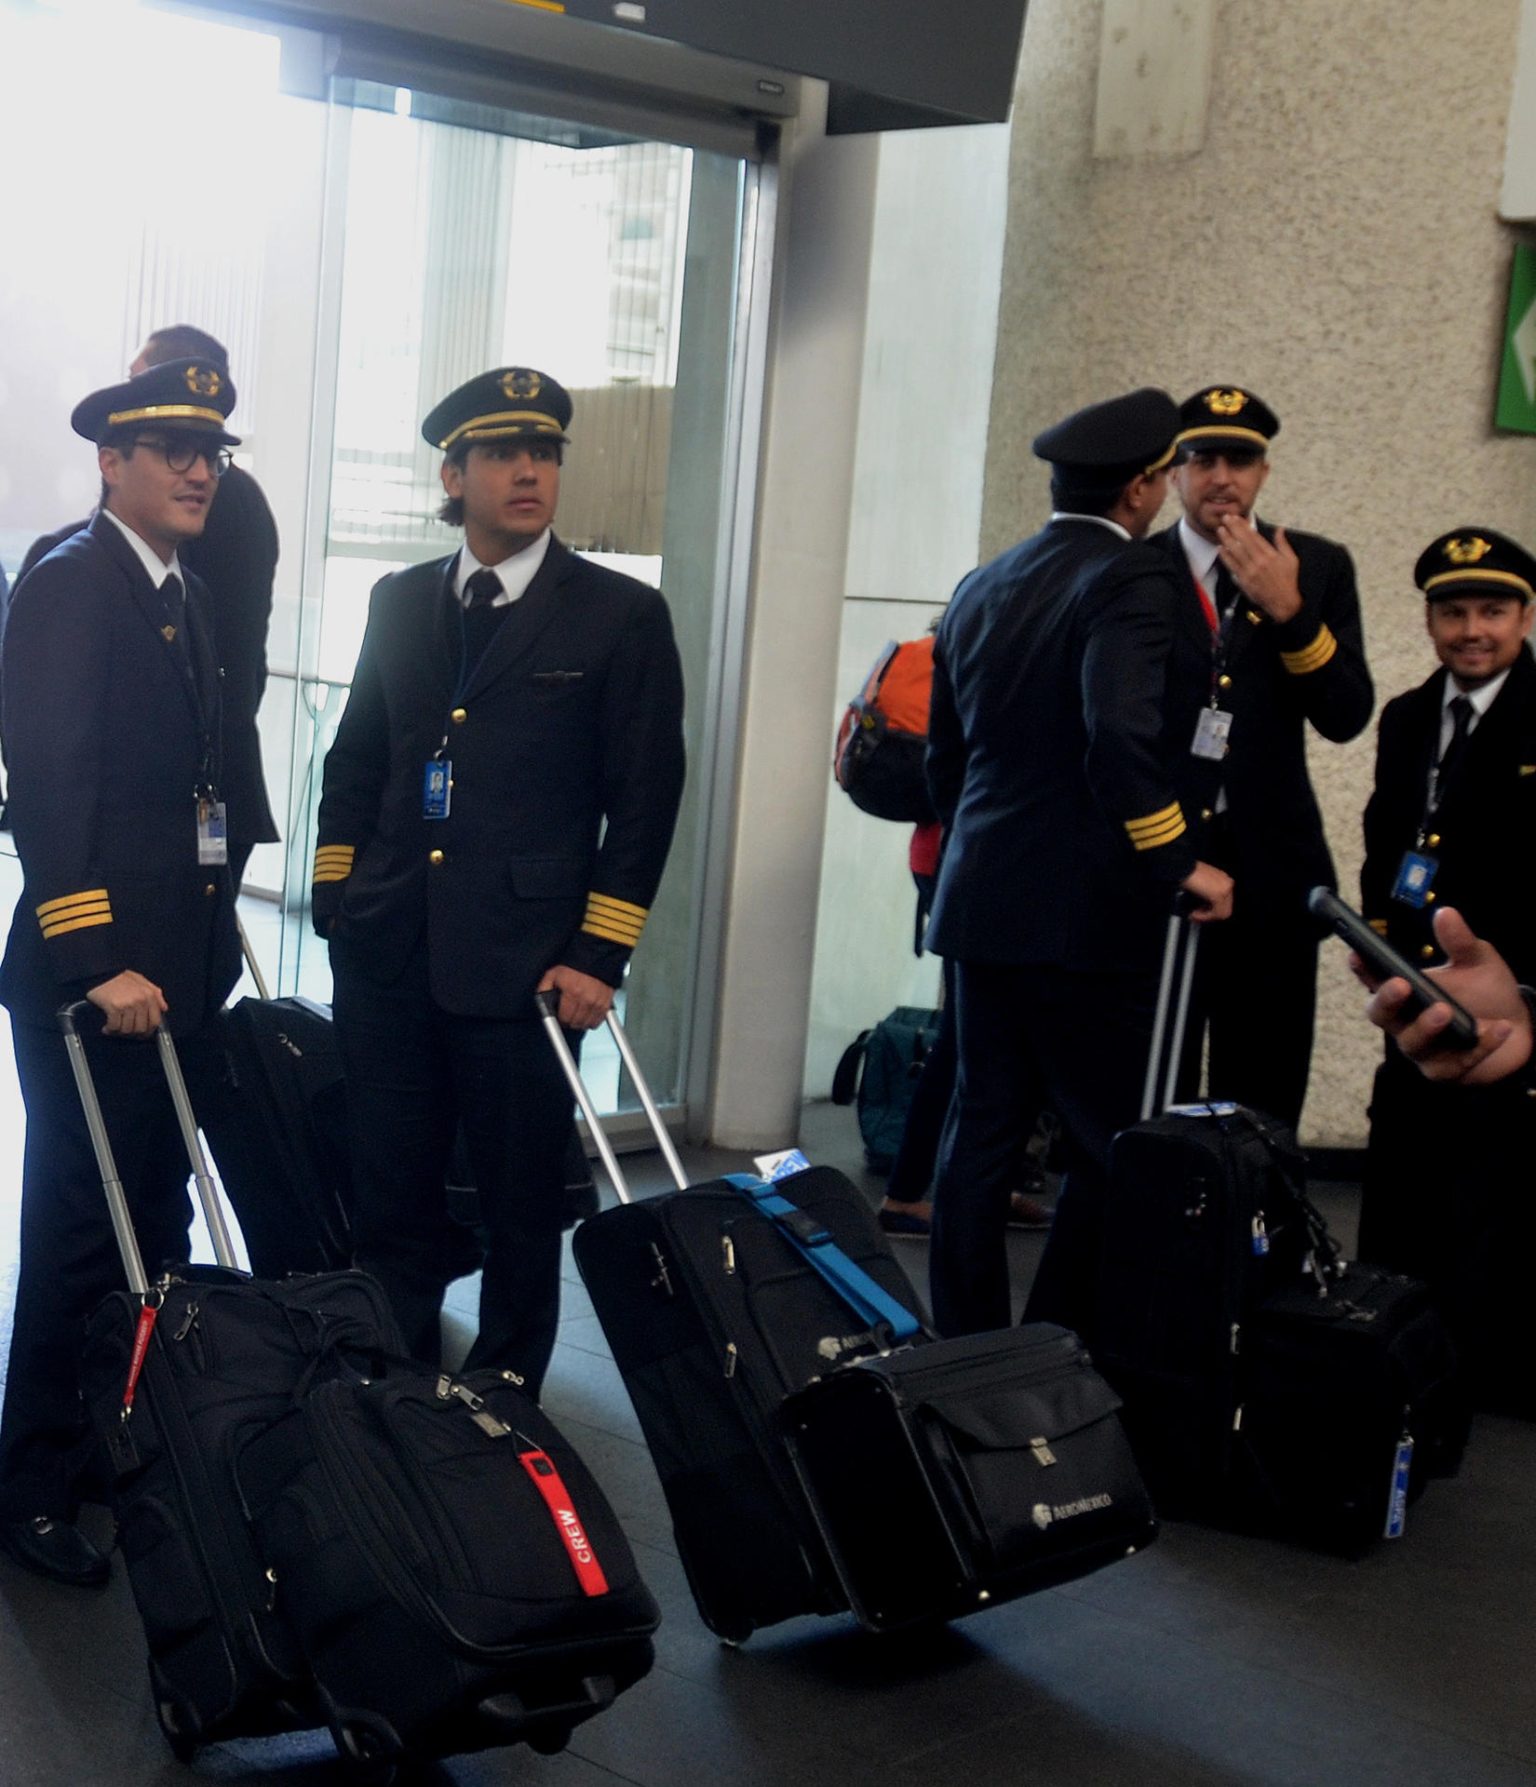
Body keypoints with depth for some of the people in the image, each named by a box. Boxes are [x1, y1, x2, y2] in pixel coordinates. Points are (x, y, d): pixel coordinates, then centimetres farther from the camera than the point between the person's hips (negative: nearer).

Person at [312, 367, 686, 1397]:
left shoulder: (622, 616, -1)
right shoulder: (402, 603, 12)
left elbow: (644, 800, -4)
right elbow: (357, 761, 17)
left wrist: (597, 955, -9)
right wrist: (339, 902, 8)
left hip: (524, 964, -3)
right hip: (388, 957, 4)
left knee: (521, 1207, 7)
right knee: (389, 1202, 11)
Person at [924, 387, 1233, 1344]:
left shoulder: (982, 588, 13)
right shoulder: (1133, 579, -11)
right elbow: (1123, 734, -25)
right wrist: (1180, 862, -17)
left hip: (982, 903, 8)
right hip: (1089, 910, -8)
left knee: (983, 1135, 11)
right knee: (1115, 1151, 1)